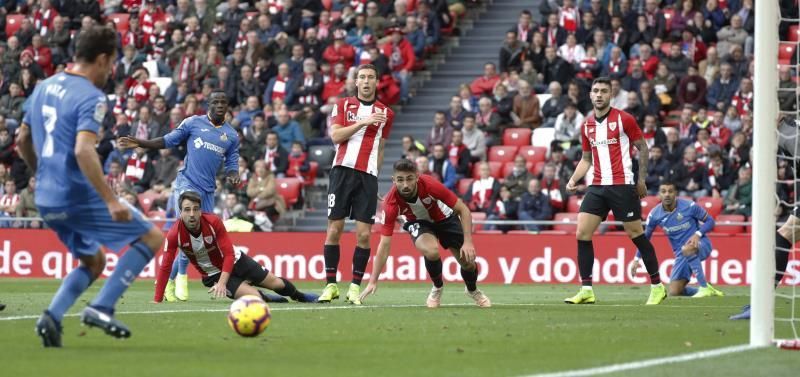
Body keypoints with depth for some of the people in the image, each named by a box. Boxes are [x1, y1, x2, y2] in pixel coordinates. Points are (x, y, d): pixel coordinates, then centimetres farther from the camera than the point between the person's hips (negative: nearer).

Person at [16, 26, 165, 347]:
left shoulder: (43, 88, 12)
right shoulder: (91, 98, -14)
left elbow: (23, 141, 21)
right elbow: (83, 151, -27)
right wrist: (111, 200, -27)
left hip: (46, 200, 8)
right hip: (79, 197, -8)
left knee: (94, 261, 25)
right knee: (152, 238, 4)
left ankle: (52, 316, 1)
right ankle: (101, 308, -7)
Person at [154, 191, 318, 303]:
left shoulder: (214, 222, -28)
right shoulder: (174, 234, -28)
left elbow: (229, 254, -27)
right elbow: (165, 267, -25)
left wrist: (222, 283, -39)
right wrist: (157, 301, -29)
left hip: (234, 261, 1)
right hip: (213, 274, -1)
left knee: (275, 283, 11)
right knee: (255, 296, -18)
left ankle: (300, 296, 45)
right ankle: (279, 301, 18)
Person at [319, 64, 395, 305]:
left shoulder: (386, 113, 13)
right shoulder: (343, 105, 8)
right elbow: (335, 136, -6)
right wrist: (363, 122, -14)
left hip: (368, 176, 1)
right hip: (343, 170, -1)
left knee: (364, 234, -5)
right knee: (334, 229, -3)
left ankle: (355, 286, 2)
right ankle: (331, 285, 4)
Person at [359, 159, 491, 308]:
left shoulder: (430, 185, -36)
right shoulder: (391, 202, -33)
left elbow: (463, 209, -24)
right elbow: (385, 244, -28)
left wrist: (468, 242, -34)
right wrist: (373, 281, -31)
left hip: (445, 218, 1)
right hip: (418, 223, -1)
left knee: (467, 260, -7)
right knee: (431, 251, -32)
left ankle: (473, 290, 30)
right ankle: (437, 288, 0)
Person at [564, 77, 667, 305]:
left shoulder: (623, 119, -5)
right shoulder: (587, 126, 11)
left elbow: (642, 147, 0)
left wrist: (642, 179, -4)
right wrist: (573, 180, 5)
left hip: (622, 185, -5)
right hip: (597, 186, 6)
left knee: (636, 234, -1)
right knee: (582, 233, -5)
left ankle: (657, 287, 10)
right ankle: (586, 290, -2)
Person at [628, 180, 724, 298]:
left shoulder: (689, 206, -15)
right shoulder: (655, 215, -6)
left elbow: (710, 221, -5)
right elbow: (645, 237, 10)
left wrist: (698, 234, -23)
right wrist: (636, 259, 4)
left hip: (700, 245, -5)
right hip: (682, 254, 5)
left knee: (687, 250, -41)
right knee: (674, 292, -6)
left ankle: (705, 287, -32)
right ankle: (709, 292, 14)